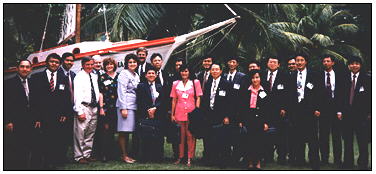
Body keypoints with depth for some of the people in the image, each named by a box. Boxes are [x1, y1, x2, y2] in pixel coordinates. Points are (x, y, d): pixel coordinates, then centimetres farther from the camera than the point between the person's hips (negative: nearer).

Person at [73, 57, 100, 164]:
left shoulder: (95, 76, 14)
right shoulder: (79, 77, -6)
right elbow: (77, 95, -11)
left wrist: (99, 106, 9)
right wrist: (79, 111, -17)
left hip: (94, 108, 7)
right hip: (84, 107, -7)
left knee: (90, 133, 12)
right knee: (80, 134, -7)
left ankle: (87, 155, 21)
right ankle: (79, 157, 0)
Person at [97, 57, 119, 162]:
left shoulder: (119, 76, 10)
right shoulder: (102, 78, 3)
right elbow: (100, 94, -1)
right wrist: (101, 108, -8)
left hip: (116, 108, 3)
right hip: (106, 108, -3)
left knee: (113, 130, 7)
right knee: (105, 130, -5)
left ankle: (112, 153, 15)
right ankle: (104, 154, -1)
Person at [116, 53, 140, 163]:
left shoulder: (136, 76, 18)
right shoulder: (123, 74, -6)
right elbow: (121, 92, -11)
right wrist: (123, 108, -17)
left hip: (134, 105, 8)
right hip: (125, 105, -8)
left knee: (128, 131, 9)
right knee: (123, 132, -5)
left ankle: (126, 154, 13)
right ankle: (124, 156, -2)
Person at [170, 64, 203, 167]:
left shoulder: (195, 82, 4)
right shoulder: (176, 84, 10)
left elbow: (198, 98, 1)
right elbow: (174, 100, 10)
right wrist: (172, 114, 6)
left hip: (191, 112, -2)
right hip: (179, 113, 2)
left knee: (190, 136, -2)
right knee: (181, 136, 6)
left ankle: (190, 158, 3)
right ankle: (180, 156, 14)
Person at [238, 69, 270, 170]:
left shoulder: (264, 92, 4)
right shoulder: (246, 91, 6)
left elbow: (267, 109, 2)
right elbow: (242, 106, 6)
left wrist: (266, 122, -4)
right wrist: (241, 120, 0)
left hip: (260, 119, 0)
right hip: (248, 119, 1)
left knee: (259, 140, 1)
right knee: (249, 140, 0)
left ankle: (258, 162, 9)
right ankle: (250, 162, 7)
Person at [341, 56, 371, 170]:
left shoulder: (366, 79, 1)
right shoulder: (344, 78, 6)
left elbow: (370, 97, 0)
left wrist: (369, 113, -4)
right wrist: (339, 111, 0)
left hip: (361, 114, -2)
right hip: (347, 114, 2)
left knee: (362, 141, 0)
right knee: (347, 140, 8)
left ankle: (363, 164, 9)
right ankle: (348, 164, 16)